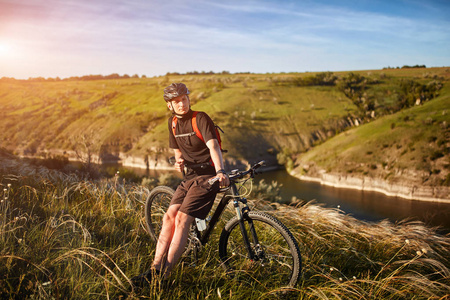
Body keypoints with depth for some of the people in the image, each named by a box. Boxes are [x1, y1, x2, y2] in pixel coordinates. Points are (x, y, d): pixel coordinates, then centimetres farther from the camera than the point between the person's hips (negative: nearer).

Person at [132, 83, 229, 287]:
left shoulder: (200, 118, -10)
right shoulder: (173, 122, 11)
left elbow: (213, 146, -25)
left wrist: (220, 171, -42)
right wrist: (179, 161, -3)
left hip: (207, 175, -7)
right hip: (190, 176, 7)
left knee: (182, 219, -17)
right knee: (169, 216, -8)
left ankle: (163, 273, -16)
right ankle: (155, 268, -6)